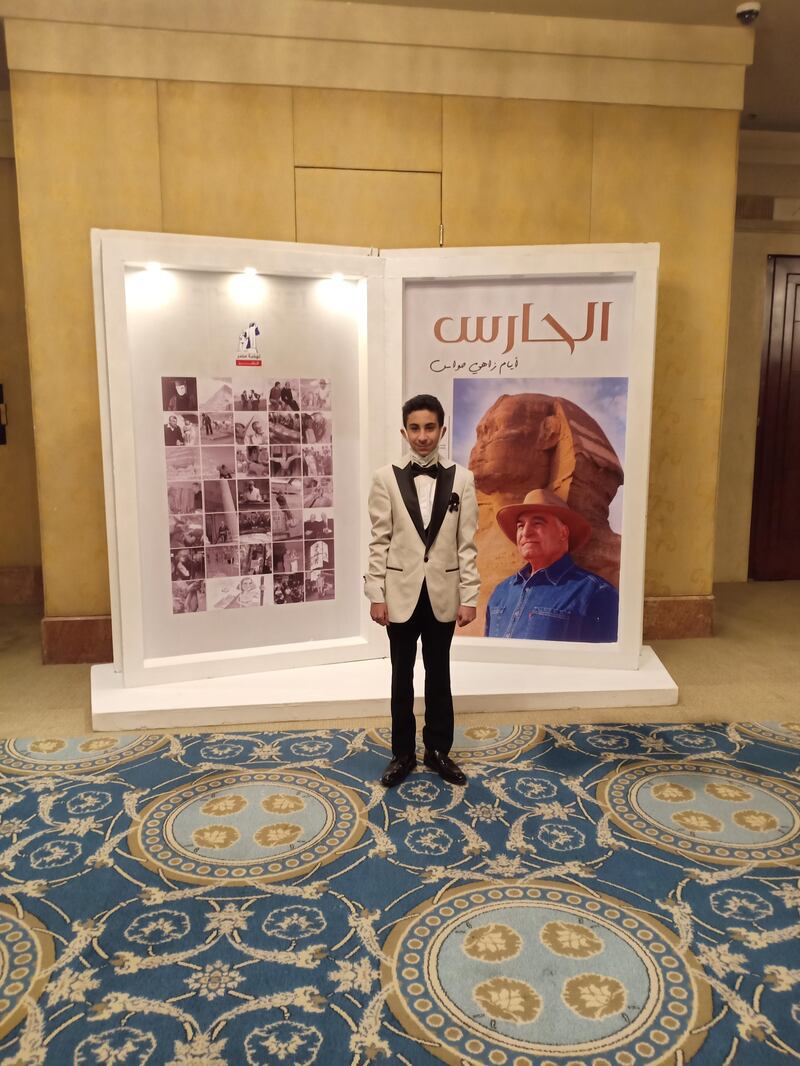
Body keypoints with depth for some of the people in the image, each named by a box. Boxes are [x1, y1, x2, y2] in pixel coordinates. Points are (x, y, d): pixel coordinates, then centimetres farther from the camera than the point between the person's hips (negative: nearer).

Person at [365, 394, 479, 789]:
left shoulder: (461, 478, -2)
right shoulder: (386, 477, -4)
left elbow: (467, 543, -2)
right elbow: (379, 542, -4)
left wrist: (469, 597, -4)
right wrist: (376, 594, -6)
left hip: (443, 594, 1)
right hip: (401, 593, 0)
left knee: (439, 676, 14)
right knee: (402, 677, 12)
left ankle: (438, 750, 30)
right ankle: (402, 754, 26)